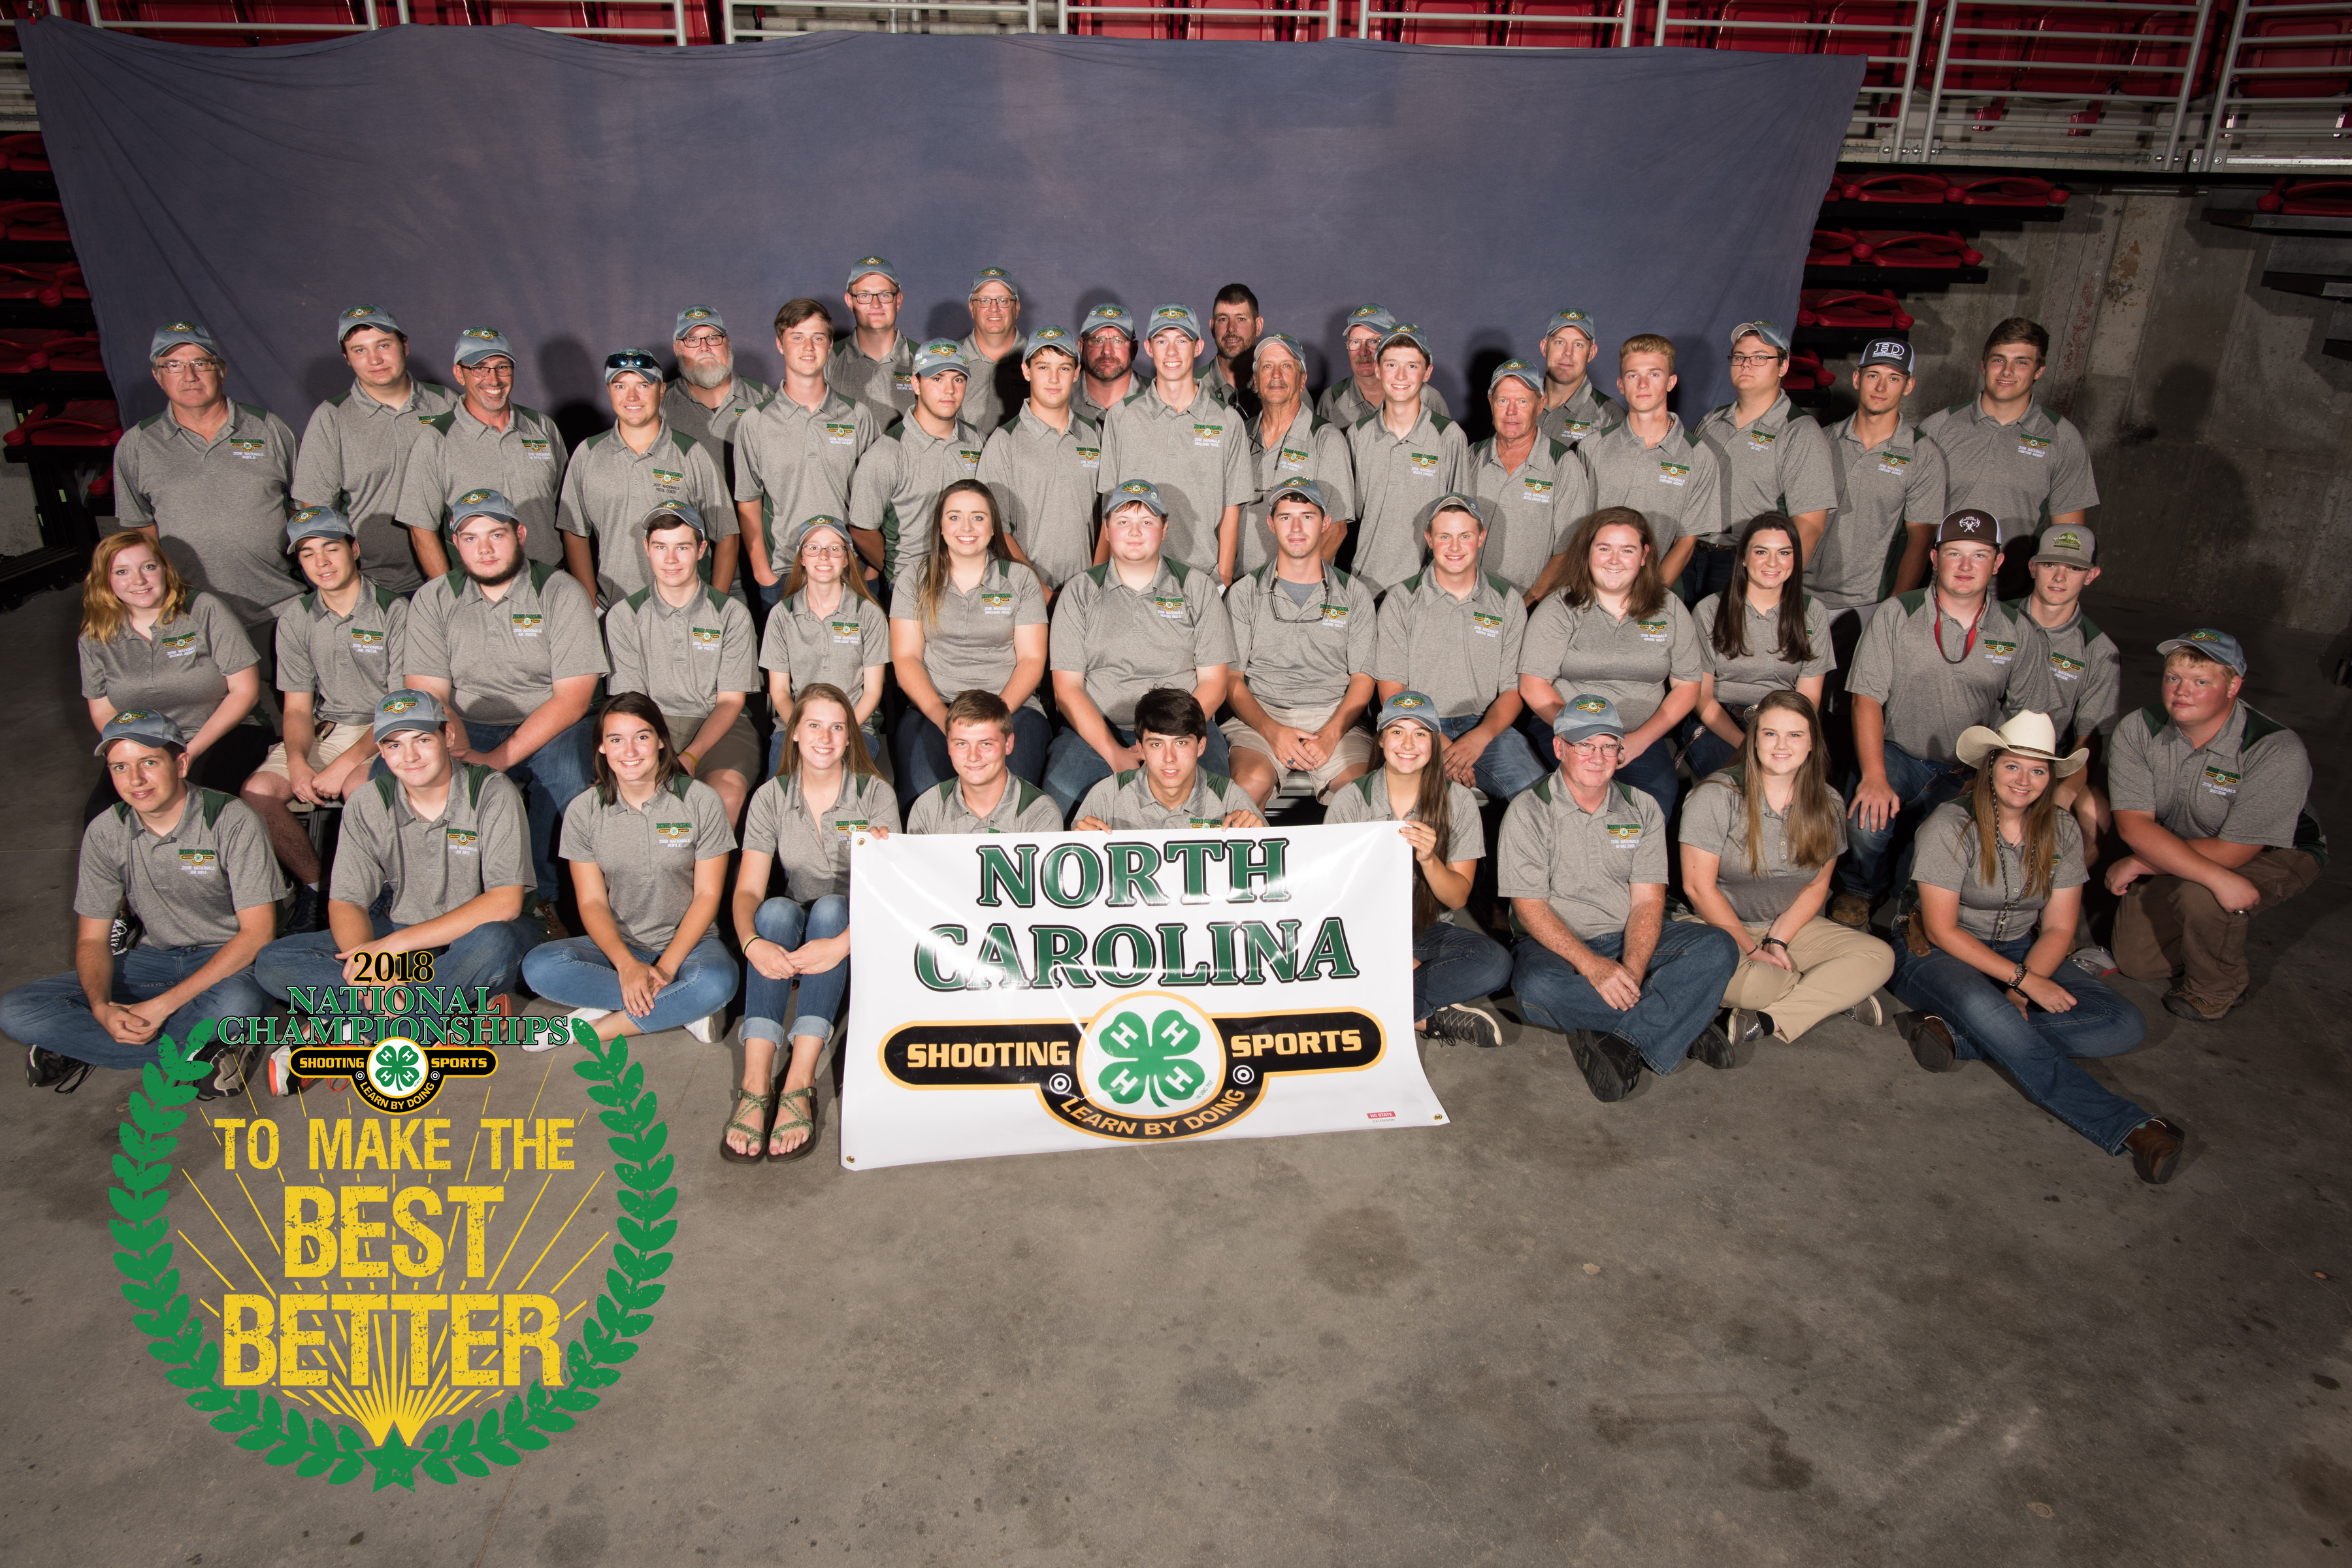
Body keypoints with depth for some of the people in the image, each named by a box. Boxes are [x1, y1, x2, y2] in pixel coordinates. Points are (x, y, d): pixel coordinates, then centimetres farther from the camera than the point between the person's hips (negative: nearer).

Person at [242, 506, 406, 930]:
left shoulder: (394, 611, -9)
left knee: (359, 787, -36)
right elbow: (298, 706, 7)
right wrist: (297, 762, -14)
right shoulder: (295, 618, 7)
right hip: (323, 731, 5)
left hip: (384, 734, -5)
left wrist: (346, 763, -21)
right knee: (257, 792, -19)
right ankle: (314, 883, 2)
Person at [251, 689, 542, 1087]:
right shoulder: (369, 804, -2)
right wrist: (369, 970, -28)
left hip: (474, 938, -4)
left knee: (493, 942, -40)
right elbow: (345, 903, -5)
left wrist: (395, 944, -26)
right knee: (273, 964, -17)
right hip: (395, 940, 4)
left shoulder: (492, 793, -14)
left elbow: (505, 902, -21)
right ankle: (456, 1006, -25)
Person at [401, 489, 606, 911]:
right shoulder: (432, 601, 5)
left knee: (569, 767, -37)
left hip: (549, 731, -2)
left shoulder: (562, 594, -5)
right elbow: (428, 695, -1)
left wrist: (497, 759, -23)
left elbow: (572, 699, -12)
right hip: (468, 730, 3)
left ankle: (541, 895, -18)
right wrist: (456, 743, -25)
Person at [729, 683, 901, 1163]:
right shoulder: (771, 798, 0)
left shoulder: (875, 795, -6)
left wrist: (842, 944, -36)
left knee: (830, 907, -34)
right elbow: (747, 891, -8)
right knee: (777, 909, -32)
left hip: (855, 933, -1)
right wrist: (751, 942, -31)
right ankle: (755, 1084, -42)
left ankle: (799, 1085, -43)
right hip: (789, 942, 2)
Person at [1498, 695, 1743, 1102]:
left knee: (1718, 949, -21)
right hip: (1556, 945, -3)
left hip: (1629, 941, 3)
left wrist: (1630, 970, -21)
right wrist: (1592, 966, -26)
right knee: (1534, 987, -37)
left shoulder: (1643, 809, 6)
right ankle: (1683, 1026, -23)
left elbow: (1648, 900, -2)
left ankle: (1619, 1042, -32)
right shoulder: (1528, 813, -5)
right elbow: (1529, 908, -12)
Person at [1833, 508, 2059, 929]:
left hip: (1970, 772, 1)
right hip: (1897, 755, -1)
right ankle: (1861, 890, 6)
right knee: (1868, 822, -30)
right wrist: (1874, 778, -21)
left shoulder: (2019, 634, 4)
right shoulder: (1896, 614, -3)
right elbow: (1867, 698, -9)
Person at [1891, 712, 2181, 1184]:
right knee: (1982, 1005, -40)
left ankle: (1957, 1035, -29)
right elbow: (1941, 930, -16)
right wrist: (2023, 981, -23)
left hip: (2021, 953, 5)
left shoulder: (2062, 833, 1)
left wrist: (2019, 998, -17)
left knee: (2125, 1024, -18)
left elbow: (2057, 929, -1)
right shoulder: (1951, 825, -14)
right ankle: (2127, 1127, -38)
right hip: (1940, 956, -5)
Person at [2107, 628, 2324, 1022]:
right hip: (2171, 856, 4)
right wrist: (2217, 878, -39)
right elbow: (2133, 824, -27)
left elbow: (2231, 852, -30)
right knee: (2136, 960, -3)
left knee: (2199, 896, -35)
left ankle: (2218, 990, -5)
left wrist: (2136, 865, -24)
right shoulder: (2137, 729, -20)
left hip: (2276, 855, -4)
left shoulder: (2278, 752, -31)